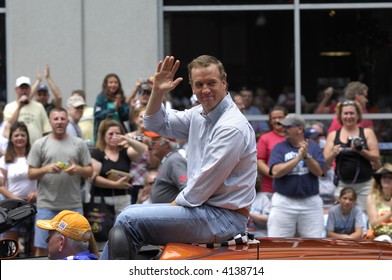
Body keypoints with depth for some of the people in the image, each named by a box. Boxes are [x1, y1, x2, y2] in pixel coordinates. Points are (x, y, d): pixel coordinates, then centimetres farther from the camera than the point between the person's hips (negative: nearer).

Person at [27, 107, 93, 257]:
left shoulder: (79, 144, 9)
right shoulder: (40, 144, 5)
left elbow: (90, 171, 8)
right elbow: (31, 174, 3)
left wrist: (78, 169, -13)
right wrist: (46, 169, -15)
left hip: (73, 205, 1)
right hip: (47, 205, -1)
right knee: (42, 248, -1)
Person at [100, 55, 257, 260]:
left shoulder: (232, 127, -18)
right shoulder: (199, 115, 10)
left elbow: (205, 182, -18)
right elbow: (156, 124, 19)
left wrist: (176, 204, -6)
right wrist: (157, 92, 1)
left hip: (223, 217, -10)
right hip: (202, 206, 10)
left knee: (128, 221, -17)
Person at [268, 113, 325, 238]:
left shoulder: (313, 147, 7)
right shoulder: (279, 148, 3)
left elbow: (319, 171, -5)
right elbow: (276, 171, -12)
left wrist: (306, 155, -19)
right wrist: (298, 158, -17)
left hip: (310, 202, 1)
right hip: (284, 202, -1)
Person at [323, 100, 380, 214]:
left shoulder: (367, 133, 5)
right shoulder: (333, 135, 9)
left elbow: (376, 158, -1)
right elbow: (325, 161, 4)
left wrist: (361, 151, -17)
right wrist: (333, 153, -16)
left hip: (365, 184, -1)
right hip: (343, 185, 1)